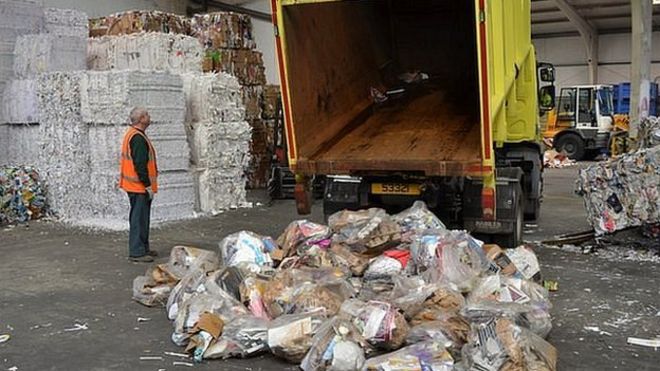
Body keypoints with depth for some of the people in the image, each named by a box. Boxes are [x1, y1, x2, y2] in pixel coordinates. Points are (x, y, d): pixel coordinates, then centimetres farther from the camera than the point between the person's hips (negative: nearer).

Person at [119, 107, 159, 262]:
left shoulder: (131, 134, 16)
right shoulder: (138, 138, -18)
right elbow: (140, 165, -23)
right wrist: (148, 185, -19)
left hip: (135, 186, 11)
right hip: (139, 186, -11)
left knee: (141, 217, 17)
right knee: (139, 218, -6)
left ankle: (142, 248, 25)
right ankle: (136, 252, -3)